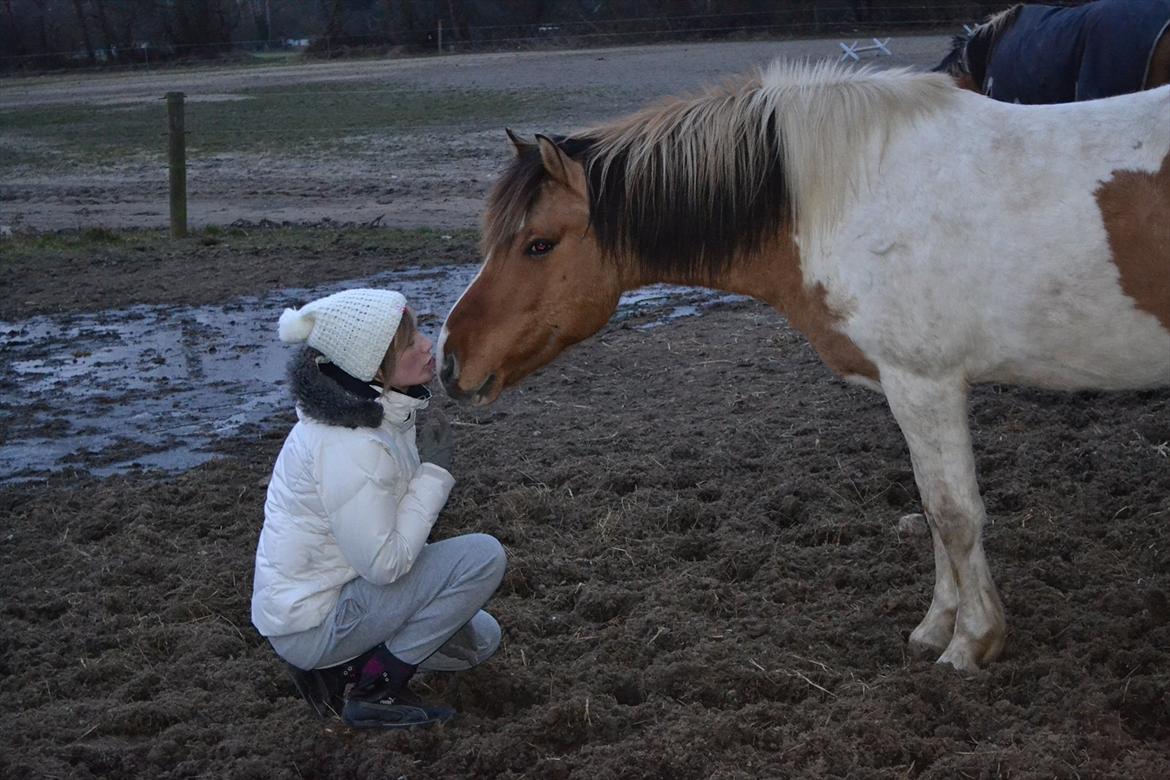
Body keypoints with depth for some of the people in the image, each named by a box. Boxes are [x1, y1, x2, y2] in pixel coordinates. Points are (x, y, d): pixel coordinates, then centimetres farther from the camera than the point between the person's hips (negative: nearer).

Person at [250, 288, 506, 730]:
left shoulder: (381, 410, 0)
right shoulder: (349, 447, -31)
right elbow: (385, 562, -27)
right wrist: (434, 473, -20)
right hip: (310, 623, -10)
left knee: (479, 639, 20)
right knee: (483, 556, -18)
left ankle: (340, 670, 12)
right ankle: (373, 693, -9)